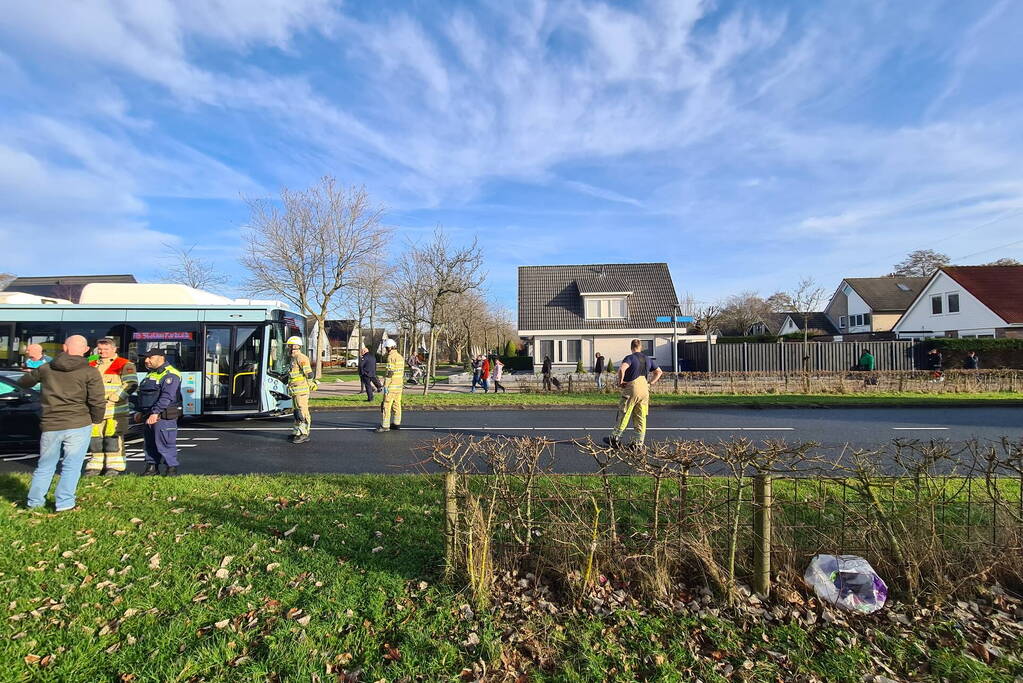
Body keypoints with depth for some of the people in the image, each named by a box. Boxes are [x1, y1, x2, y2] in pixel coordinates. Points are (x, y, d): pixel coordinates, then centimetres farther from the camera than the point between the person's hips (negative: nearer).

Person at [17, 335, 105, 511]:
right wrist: (96, 419, 5)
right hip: (78, 425, -4)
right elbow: (98, 401, -13)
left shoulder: (45, 368, 6)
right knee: (71, 466, 3)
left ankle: (35, 502, 26)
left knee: (45, 466, 18)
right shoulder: (90, 372, -7)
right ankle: (64, 504, 4)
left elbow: (23, 381, 26)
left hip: (50, 426, 4)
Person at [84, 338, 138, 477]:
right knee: (95, 438, 9)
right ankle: (96, 466, 20)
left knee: (113, 438, -3)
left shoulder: (124, 365, -2)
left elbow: (131, 384, -11)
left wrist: (113, 398, -16)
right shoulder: (91, 365, 18)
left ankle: (115, 466, 5)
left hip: (115, 410, -6)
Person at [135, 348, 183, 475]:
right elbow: (142, 394, 25)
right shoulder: (151, 374, 18)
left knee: (164, 443, -5)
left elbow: (167, 397, -22)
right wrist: (140, 411, 17)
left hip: (163, 417, -9)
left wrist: (155, 413, -26)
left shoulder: (170, 375, -13)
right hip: (148, 417, 9)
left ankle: (171, 467, 3)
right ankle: (152, 467, 24)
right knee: (150, 443, 14)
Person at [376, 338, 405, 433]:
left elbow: (389, 372, -19)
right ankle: (396, 423, 18)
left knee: (386, 405, -6)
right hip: (399, 386, 9)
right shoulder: (400, 357, 15)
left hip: (391, 386, -9)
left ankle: (385, 425, -6)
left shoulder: (391, 357, -13)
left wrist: (386, 386, -18)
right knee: (396, 404, 13)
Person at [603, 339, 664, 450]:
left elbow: (621, 368, -27)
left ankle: (615, 439, 13)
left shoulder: (630, 358, -7)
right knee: (641, 418, 8)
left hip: (632, 389, -6)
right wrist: (651, 383, 17)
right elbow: (659, 372, 23)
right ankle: (639, 443, 10)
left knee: (624, 415, 4)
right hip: (644, 389, 6)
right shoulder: (647, 359, 14)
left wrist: (620, 381, -13)